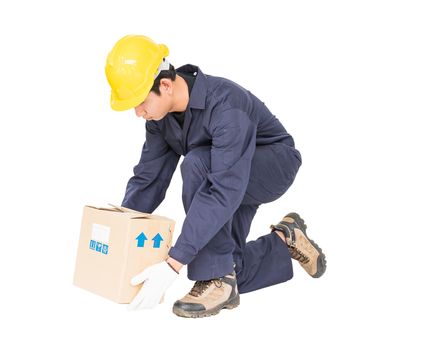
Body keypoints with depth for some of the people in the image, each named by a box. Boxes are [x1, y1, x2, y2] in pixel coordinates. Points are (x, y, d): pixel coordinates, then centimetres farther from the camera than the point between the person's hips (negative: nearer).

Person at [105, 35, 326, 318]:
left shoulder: (226, 104, -37)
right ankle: (284, 242, 26)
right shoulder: (161, 114, -13)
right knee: (227, 274, 1)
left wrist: (173, 265, -47)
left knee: (197, 164, -37)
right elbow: (147, 179, -5)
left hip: (274, 165, -7)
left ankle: (217, 280, -26)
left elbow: (225, 192, -44)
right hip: (236, 179, 8)